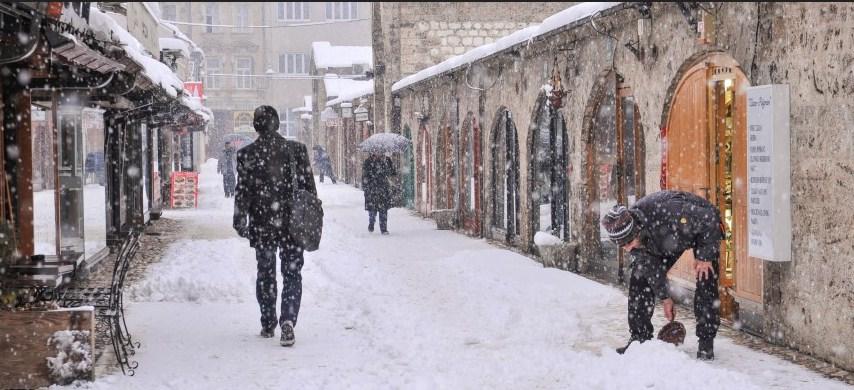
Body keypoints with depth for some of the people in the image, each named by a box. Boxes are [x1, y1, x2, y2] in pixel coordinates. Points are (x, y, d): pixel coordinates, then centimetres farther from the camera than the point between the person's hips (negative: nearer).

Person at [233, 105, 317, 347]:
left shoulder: (247, 154, -6)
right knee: (292, 273, 5)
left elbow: (242, 191, -5)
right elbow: (308, 187, 1)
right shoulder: (296, 149, -2)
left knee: (265, 275, 13)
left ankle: (268, 325, 20)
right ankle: (288, 321, -13)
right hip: (292, 223, 0)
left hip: (262, 225, 0)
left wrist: (239, 221, 3)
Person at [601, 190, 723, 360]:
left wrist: (705, 256, -27)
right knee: (639, 278, -5)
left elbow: (710, 219, -34)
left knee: (705, 281, -19)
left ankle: (706, 343, -7)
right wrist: (664, 298, -3)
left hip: (702, 229, -5)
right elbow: (650, 266, -9)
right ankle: (640, 338, 3)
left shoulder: (667, 212, -48)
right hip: (669, 237, 5)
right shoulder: (627, 232, -25)